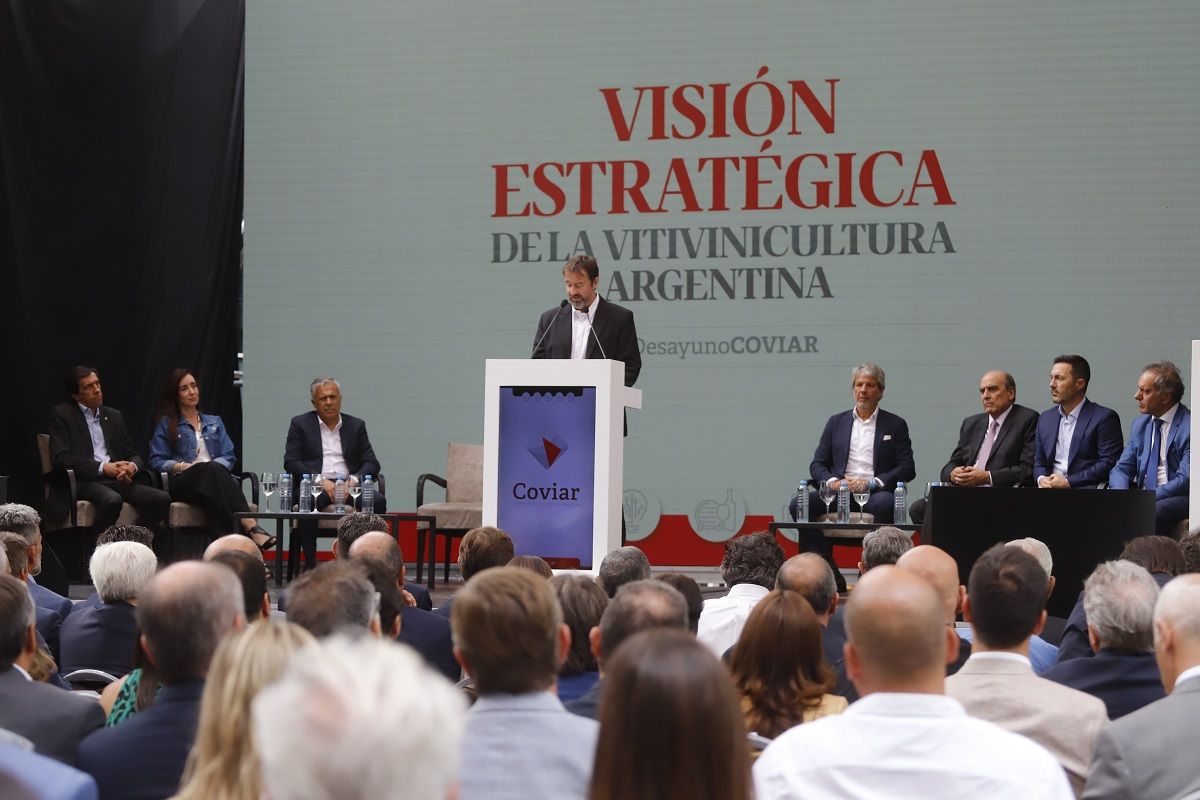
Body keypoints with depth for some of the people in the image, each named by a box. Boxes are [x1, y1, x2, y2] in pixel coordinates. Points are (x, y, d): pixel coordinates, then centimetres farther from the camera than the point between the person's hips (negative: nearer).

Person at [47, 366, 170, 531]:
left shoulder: (114, 416, 22)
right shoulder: (61, 414, 6)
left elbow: (133, 455, 21)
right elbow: (60, 458, -6)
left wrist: (132, 467, -6)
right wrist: (103, 468, -14)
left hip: (118, 480, 5)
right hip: (84, 481, -5)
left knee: (162, 499, -20)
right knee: (112, 500, -38)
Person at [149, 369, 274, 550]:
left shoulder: (214, 422, 28)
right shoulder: (166, 424, 19)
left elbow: (229, 456, 16)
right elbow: (157, 461, 8)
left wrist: (214, 467, -6)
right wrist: (183, 466, -10)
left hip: (213, 478, 2)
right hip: (182, 483, -2)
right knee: (210, 469, -37)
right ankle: (251, 528, -54)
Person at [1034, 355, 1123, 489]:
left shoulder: (1104, 418, -1)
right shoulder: (1046, 418, 18)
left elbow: (1109, 463, -7)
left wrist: (1068, 482, -12)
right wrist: (1041, 479, -3)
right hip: (1051, 488, 5)